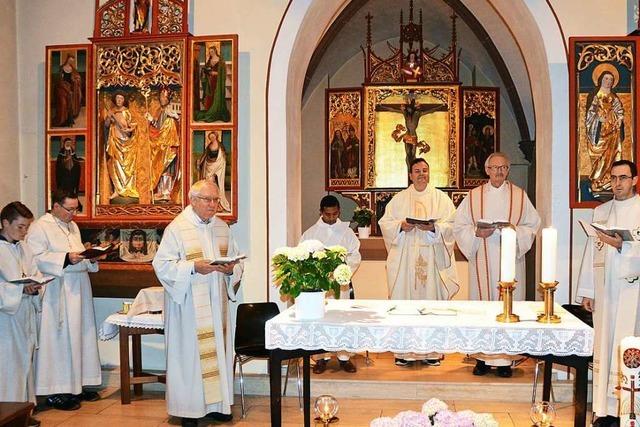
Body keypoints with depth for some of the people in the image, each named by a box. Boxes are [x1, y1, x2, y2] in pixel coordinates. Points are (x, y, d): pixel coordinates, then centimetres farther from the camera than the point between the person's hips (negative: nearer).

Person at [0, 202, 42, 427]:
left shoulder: (23, 247, 11)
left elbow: (34, 272, 12)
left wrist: (36, 285, -8)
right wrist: (21, 289, -22)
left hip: (26, 312, 7)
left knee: (25, 360, 12)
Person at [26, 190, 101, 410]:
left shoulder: (72, 226, 16)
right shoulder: (39, 227, -8)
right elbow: (36, 258, -18)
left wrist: (91, 258, 4)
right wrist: (66, 259, -25)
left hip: (78, 291, 8)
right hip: (57, 295, -8)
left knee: (81, 337, 11)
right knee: (60, 340, -5)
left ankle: (77, 385, 21)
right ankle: (56, 391, 3)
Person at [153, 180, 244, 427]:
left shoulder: (222, 227, 10)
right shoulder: (176, 228, -8)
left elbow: (236, 260, 15)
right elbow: (162, 264, -13)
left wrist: (231, 269, -8)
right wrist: (193, 266, -23)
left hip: (216, 303, 6)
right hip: (188, 304, -5)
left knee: (217, 351, 10)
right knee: (189, 353, 0)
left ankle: (216, 403, 21)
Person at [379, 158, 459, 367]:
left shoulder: (441, 198, 9)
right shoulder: (399, 199, 11)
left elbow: (451, 224, 0)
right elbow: (384, 222, 6)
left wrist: (433, 227, -17)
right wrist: (400, 225, -12)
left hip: (432, 259, 0)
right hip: (405, 259, 1)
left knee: (431, 297, -2)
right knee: (404, 298, -2)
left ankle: (431, 350, 6)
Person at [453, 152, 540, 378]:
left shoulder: (519, 195, 9)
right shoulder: (473, 196, 9)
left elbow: (533, 225, 6)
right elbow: (459, 226, 6)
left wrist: (515, 230, -13)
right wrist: (477, 233, -12)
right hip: (482, 260, 1)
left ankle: (505, 359, 3)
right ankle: (483, 357, 7)